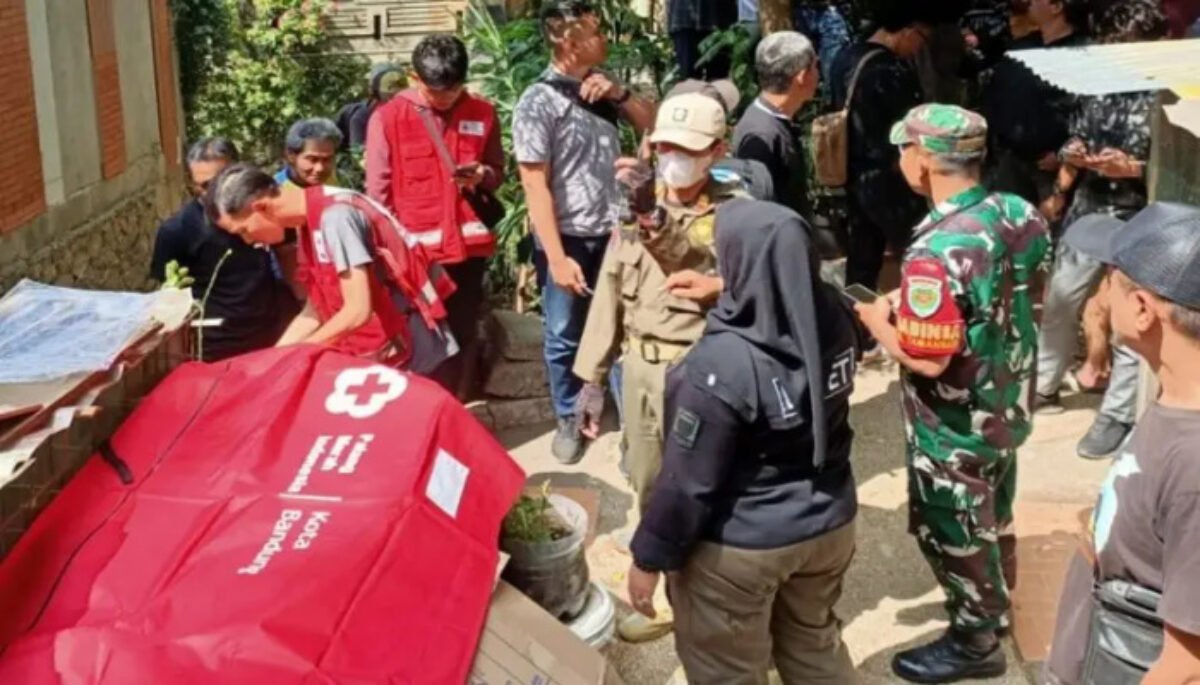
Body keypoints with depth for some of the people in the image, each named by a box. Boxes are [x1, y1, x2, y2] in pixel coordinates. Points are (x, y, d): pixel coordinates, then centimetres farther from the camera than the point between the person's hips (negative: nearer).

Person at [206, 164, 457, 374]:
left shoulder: (335, 216, -21)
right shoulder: (309, 221, 6)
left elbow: (358, 311, -25)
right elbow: (316, 309, 12)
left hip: (412, 352, -8)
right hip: (380, 354, 8)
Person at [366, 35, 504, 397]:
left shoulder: (482, 113, 6)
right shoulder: (388, 117, -3)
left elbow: (498, 173, 15)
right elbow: (378, 191, -1)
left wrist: (482, 176, -9)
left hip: (468, 245, 3)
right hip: (413, 251, -3)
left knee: (462, 337, 7)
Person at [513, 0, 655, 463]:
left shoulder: (601, 86, 5)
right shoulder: (538, 102, -12)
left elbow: (652, 124, 12)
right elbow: (535, 186, -13)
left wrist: (619, 93, -7)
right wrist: (557, 257, -17)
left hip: (613, 231, 4)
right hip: (568, 238, -4)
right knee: (565, 337, 11)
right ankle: (569, 419, 31)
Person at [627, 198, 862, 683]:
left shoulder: (723, 364, -31)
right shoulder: (835, 319, -11)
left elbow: (688, 480, -23)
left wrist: (650, 556, -8)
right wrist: (725, 296, 16)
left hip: (739, 547, -6)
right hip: (829, 523, 7)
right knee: (814, 642, 30)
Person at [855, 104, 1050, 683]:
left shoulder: (937, 251, -32)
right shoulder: (1020, 215, -7)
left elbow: (927, 360, -31)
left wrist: (877, 318, -13)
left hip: (957, 430, -8)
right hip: (1008, 407, 8)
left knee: (954, 533, 14)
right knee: (994, 517, 28)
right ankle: (994, 605, 49)